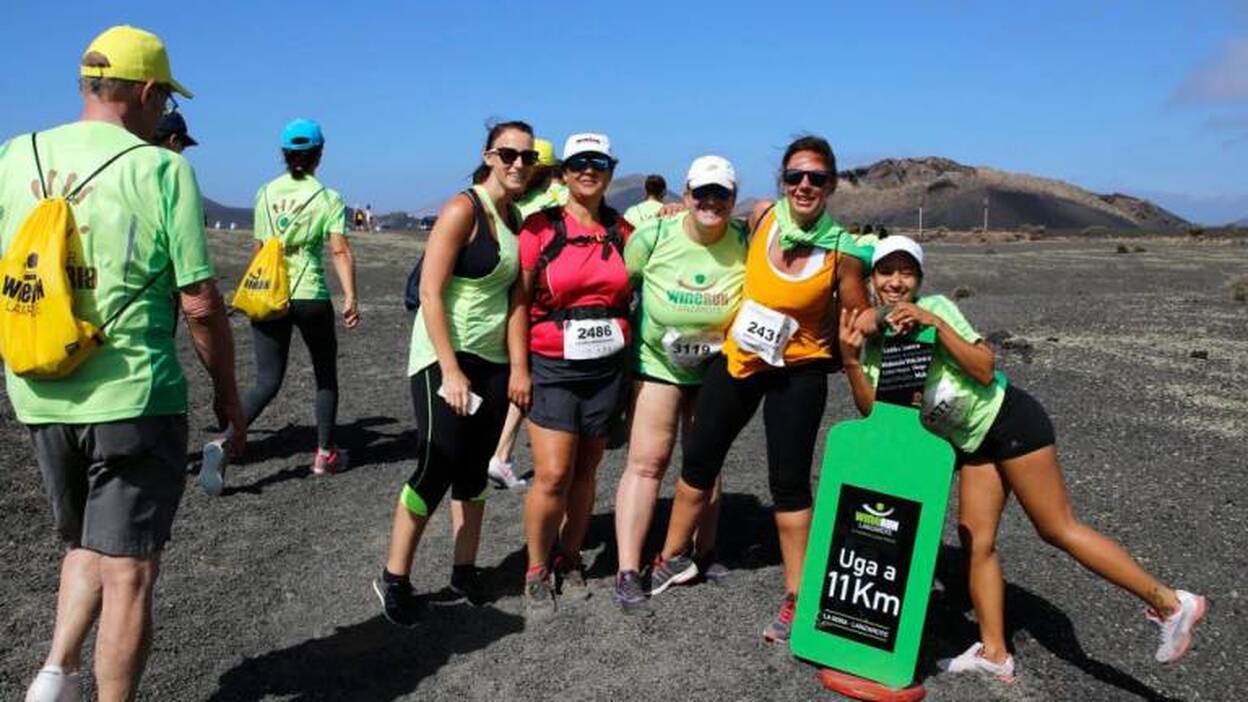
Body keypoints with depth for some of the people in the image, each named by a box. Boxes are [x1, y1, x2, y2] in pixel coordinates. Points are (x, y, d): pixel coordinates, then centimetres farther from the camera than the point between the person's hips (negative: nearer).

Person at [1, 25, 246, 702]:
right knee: (128, 572, 7)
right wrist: (227, 391, -1)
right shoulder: (160, 168, -10)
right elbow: (200, 303, -12)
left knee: (86, 545, 26)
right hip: (134, 399, -5)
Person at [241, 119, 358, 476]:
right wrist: (350, 297, -16)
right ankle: (325, 454, 20)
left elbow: (259, 248, 12)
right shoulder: (328, 198, -4)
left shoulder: (265, 193, 7)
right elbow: (340, 251, -14)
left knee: (267, 381, 9)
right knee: (326, 376, 15)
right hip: (310, 297, -3)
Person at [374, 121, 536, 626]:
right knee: (436, 470, -6)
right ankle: (394, 579, 11)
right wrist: (451, 371, -19)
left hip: (493, 360, 7)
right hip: (446, 357, -7)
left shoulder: (516, 219, 9)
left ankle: (464, 570, 26)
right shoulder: (463, 210, -11)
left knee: (475, 471, 12)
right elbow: (430, 292, -16)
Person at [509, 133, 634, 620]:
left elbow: (636, 293, 19)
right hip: (552, 368, -3)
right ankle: (537, 572, 13)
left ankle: (569, 560, 29)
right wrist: (519, 368, -8)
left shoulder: (622, 232, 7)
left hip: (608, 368, 3)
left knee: (585, 472, 10)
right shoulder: (540, 227, -3)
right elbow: (519, 301, -5)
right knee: (552, 476, -7)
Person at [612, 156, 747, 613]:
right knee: (646, 462, -7)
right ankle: (627, 571, -2)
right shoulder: (653, 236, -14)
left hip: (716, 369, 3)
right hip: (656, 361, -2)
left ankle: (704, 553, 32)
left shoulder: (746, 245, -11)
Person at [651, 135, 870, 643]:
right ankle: (673, 558, 34)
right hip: (736, 358, 4)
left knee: (789, 483, -1)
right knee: (699, 461, 13)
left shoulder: (841, 252, -15)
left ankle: (796, 597, 15)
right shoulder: (763, 216, -7)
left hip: (797, 373, -4)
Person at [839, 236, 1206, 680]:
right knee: (975, 541, 4)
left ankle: (1169, 603, 7)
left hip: (1008, 419, -6)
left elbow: (985, 369, -19)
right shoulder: (873, 338, 2)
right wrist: (850, 357, -20)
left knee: (1058, 529, -5)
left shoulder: (934, 306, -13)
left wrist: (936, 323, -25)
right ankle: (993, 653, 15)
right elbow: (872, 409, -9)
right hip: (972, 443, 6)